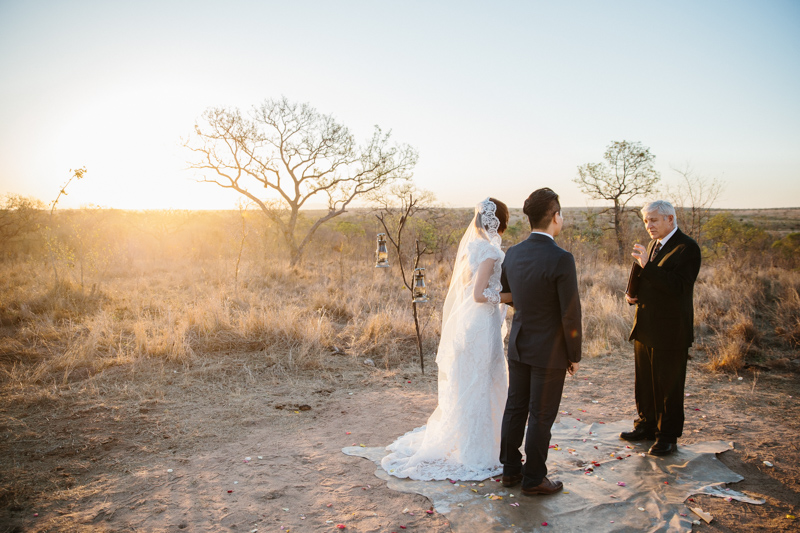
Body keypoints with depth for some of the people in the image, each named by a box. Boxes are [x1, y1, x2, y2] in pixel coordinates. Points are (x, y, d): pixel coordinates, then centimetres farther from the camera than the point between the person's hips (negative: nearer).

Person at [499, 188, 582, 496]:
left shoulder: (513, 254, -2)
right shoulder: (561, 259, -22)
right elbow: (571, 314, -18)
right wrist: (574, 356, -6)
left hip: (518, 346, 6)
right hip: (549, 352, -6)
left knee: (515, 409, 16)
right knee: (541, 417, 6)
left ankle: (510, 470, 29)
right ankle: (533, 479, 20)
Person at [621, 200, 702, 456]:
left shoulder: (686, 248, -14)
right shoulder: (654, 245, 13)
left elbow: (679, 286, -25)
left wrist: (647, 265, -30)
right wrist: (635, 295, 4)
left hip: (670, 331, -8)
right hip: (645, 328, 8)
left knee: (668, 386, 5)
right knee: (644, 382, 17)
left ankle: (668, 437, 18)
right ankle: (647, 426, 33)